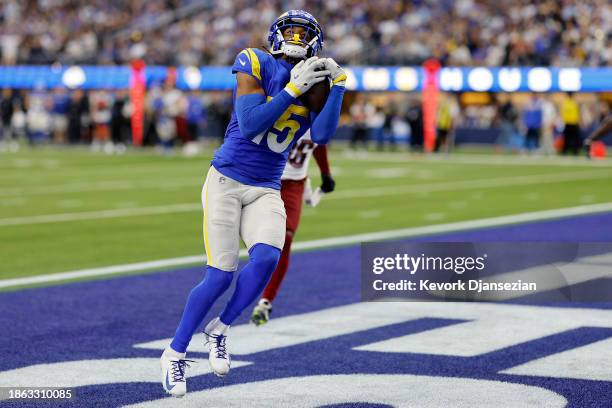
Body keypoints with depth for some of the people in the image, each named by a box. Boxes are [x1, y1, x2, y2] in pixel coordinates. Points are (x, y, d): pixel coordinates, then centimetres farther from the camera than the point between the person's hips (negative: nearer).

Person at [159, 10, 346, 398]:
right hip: (226, 181, -4)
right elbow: (250, 125, -17)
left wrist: (338, 85, -15)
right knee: (221, 274, -10)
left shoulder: (314, 84, 7)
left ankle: (220, 329, 4)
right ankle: (175, 354, 8)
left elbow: (321, 136, -10)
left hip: (266, 191, 4)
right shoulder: (256, 64, -6)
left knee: (266, 258, -22)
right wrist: (293, 89, -20)